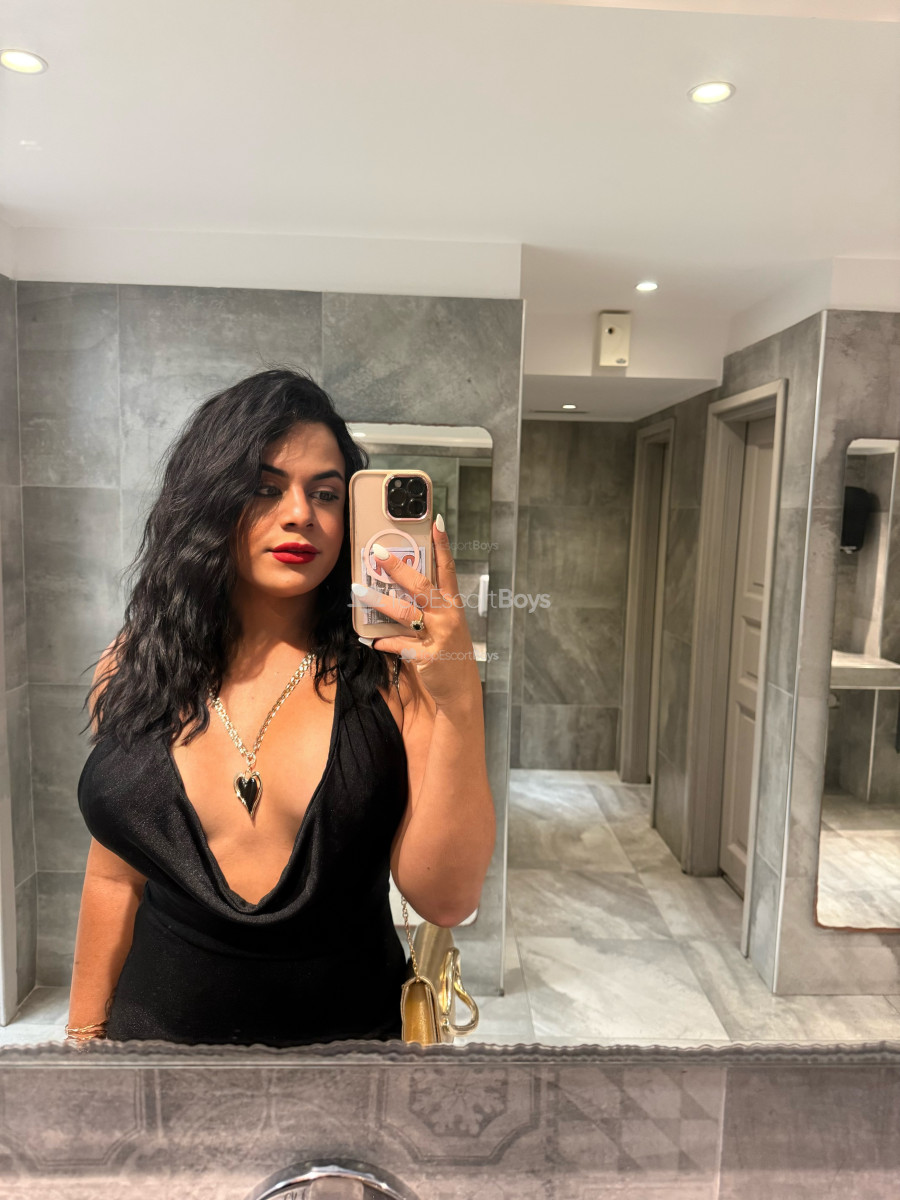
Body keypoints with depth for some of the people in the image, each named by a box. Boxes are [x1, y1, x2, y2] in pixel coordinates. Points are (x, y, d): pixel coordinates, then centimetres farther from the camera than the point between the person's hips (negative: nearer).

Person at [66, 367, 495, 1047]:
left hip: (350, 1022, -1)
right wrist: (85, 1032, 8)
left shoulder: (392, 666, -14)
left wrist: (460, 699, -30)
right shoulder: (136, 665, -6)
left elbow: (445, 900, -20)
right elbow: (115, 876, 3)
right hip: (154, 1022, 2)